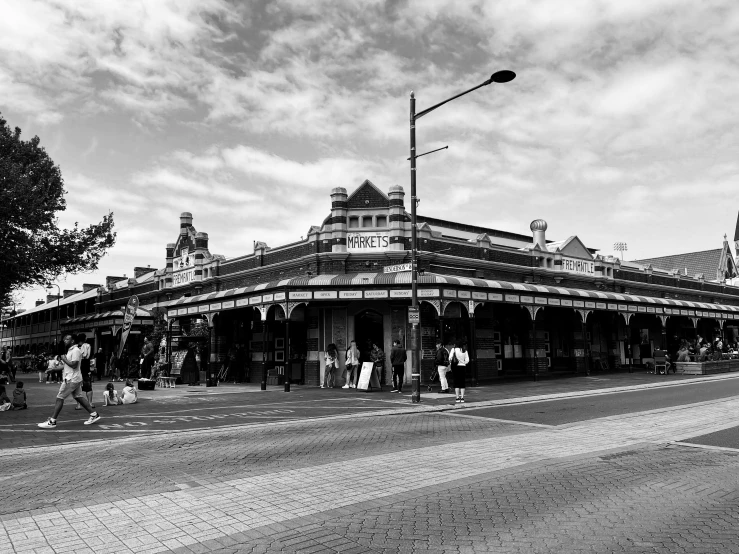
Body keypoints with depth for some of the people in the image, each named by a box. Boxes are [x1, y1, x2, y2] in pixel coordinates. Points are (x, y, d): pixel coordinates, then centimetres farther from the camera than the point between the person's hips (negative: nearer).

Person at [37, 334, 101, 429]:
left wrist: (64, 359, -13)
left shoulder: (75, 351, -15)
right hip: (71, 378, 10)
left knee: (59, 398, -6)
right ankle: (94, 415, 14)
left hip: (71, 380, -10)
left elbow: (74, 365, -22)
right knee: (79, 397, 11)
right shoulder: (70, 350, 16)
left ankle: (52, 422, -2)